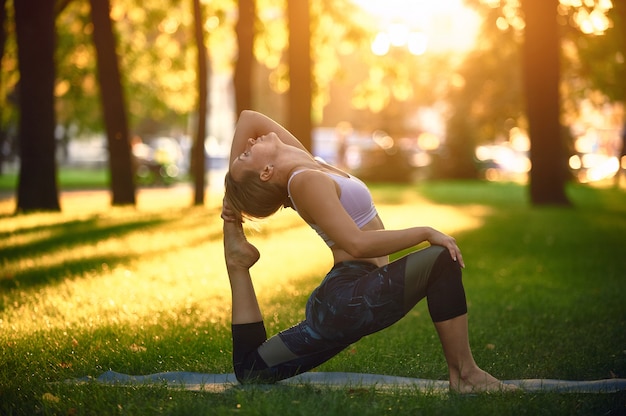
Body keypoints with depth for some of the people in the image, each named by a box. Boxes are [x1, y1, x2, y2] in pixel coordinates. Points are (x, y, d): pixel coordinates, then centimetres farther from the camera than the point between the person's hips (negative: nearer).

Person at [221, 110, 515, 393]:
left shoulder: (301, 162, 8)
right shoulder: (306, 181, -18)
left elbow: (248, 118, 21)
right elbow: (358, 244, -25)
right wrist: (426, 232, -17)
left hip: (342, 301, 10)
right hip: (352, 298, -10)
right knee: (442, 260, -25)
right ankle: (463, 373, -20)